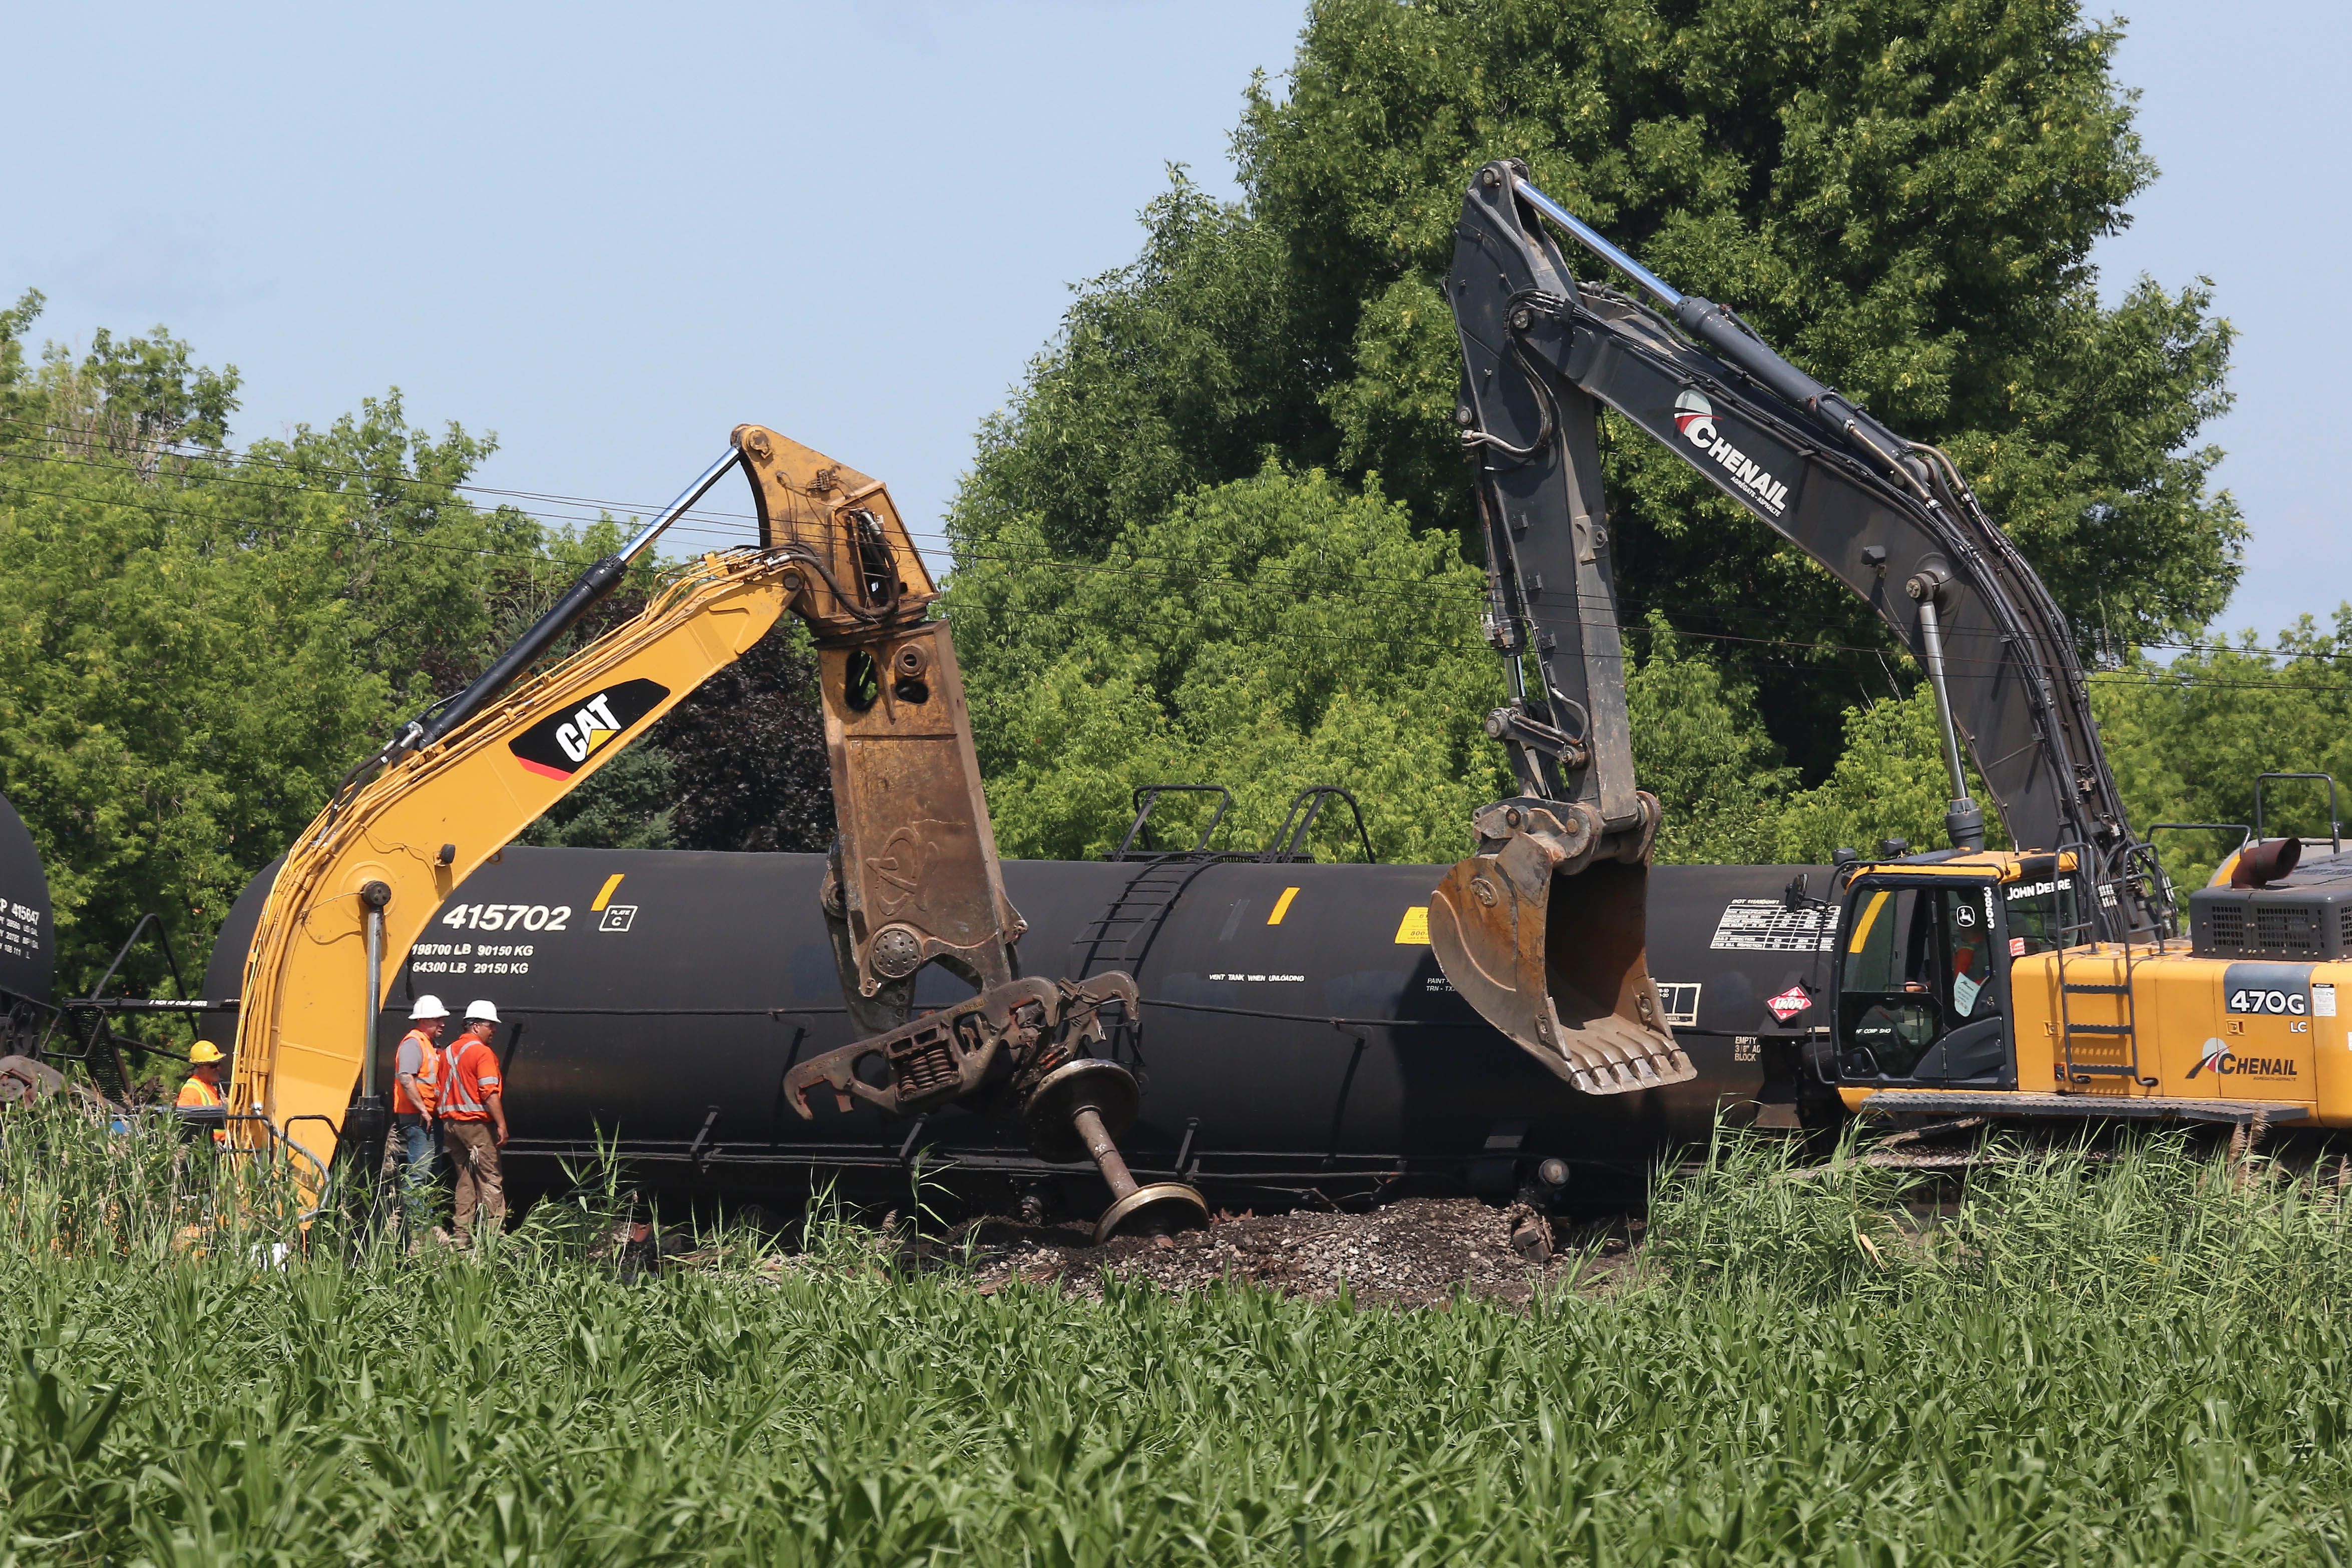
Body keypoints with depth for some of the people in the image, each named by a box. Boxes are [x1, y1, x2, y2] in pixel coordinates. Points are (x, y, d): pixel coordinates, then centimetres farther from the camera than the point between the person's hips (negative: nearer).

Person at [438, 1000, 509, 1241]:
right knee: (491, 1179, -4)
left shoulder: (448, 1052, 14)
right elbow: (490, 1092, -18)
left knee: (465, 1179, 12)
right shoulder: (482, 1052, -10)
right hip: (476, 1122, -7)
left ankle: (463, 1233, 9)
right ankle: (493, 1233, -8)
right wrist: (501, 1124, -16)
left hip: (450, 1122, 8)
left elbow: (442, 1090, 17)